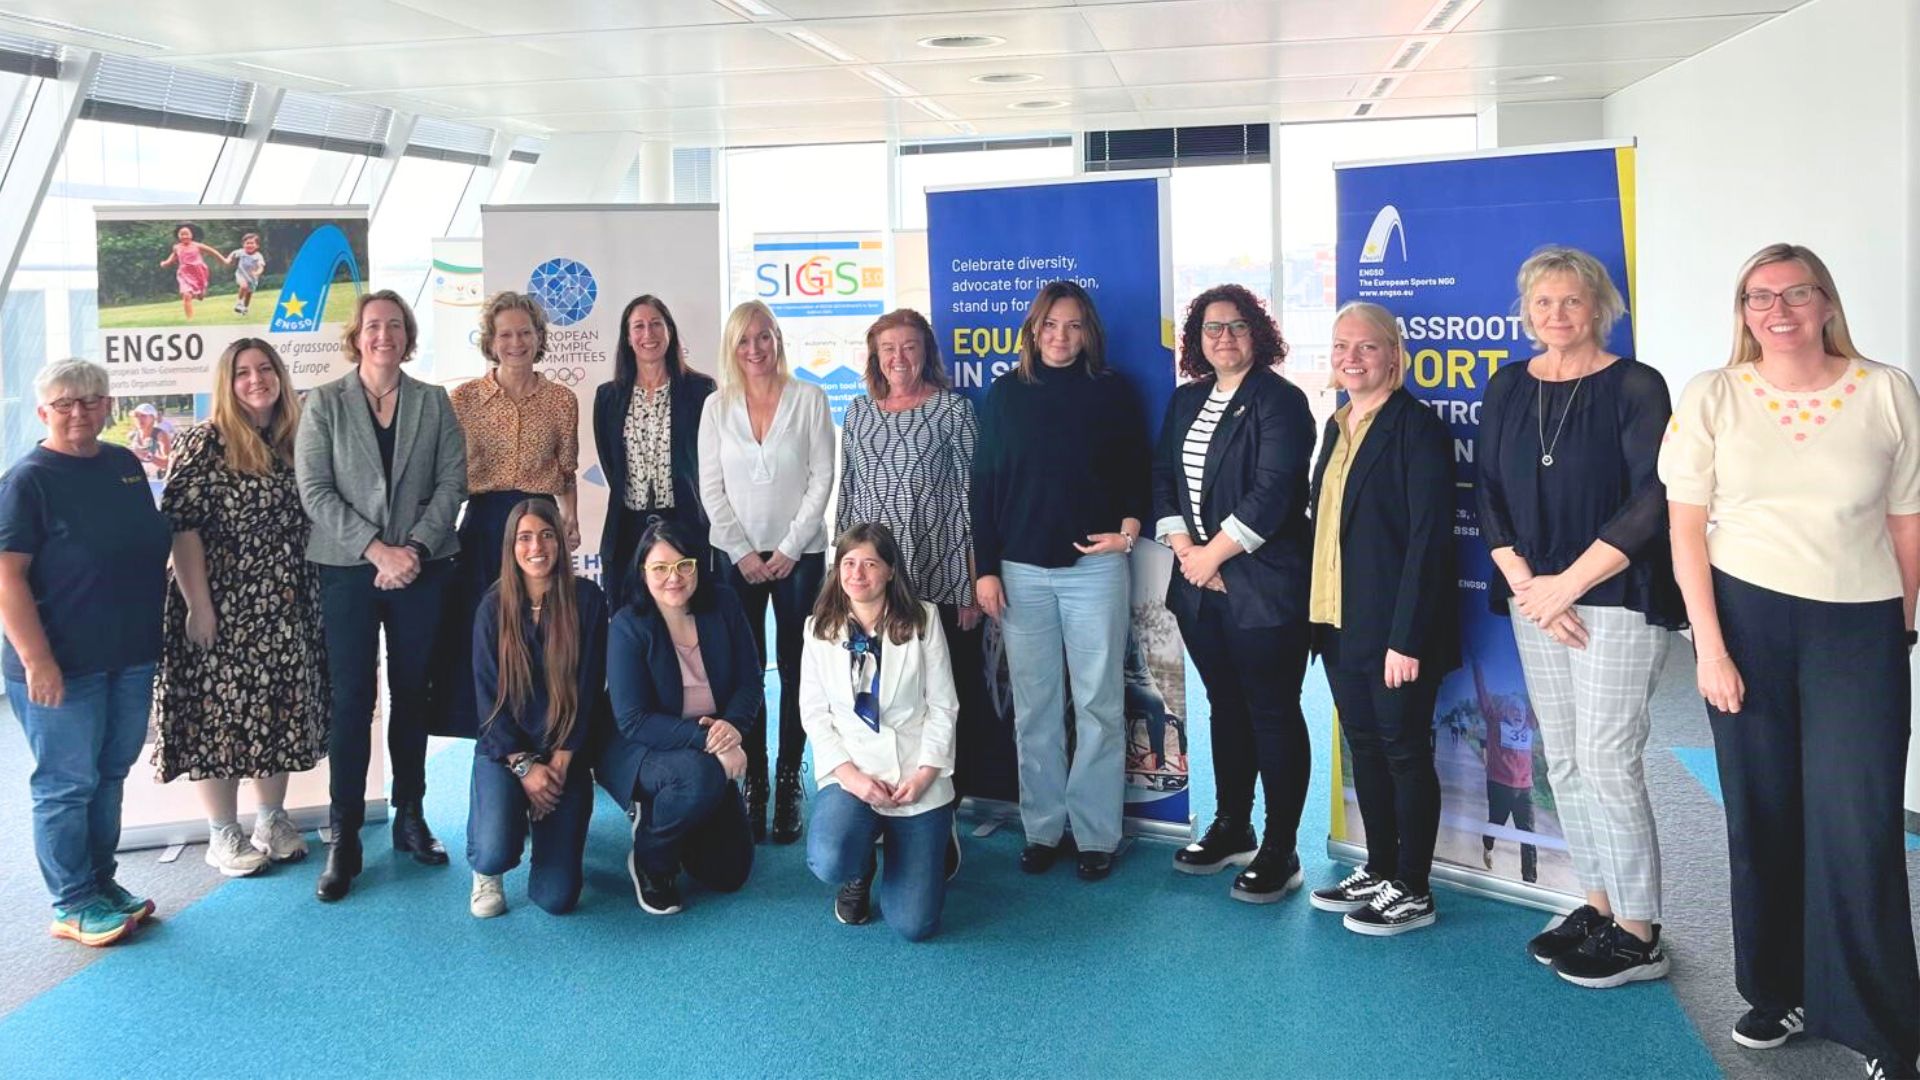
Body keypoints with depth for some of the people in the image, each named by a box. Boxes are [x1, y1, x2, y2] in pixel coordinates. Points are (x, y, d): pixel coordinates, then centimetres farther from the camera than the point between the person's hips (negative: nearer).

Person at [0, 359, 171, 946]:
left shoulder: (125, 464, 9)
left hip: (131, 656, 7)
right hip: (62, 665, -7)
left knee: (111, 775, 16)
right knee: (67, 784, 3)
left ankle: (102, 883, 29)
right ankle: (73, 905, 14)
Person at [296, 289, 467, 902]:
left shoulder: (433, 402, 8)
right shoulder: (324, 403, 3)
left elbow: (452, 480, 2)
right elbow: (315, 491, -4)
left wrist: (415, 546, -11)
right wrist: (378, 550, -13)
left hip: (421, 568, 2)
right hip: (348, 569, -2)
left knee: (412, 695, 9)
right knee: (351, 699, -2)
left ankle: (410, 816, 20)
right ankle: (344, 837, 4)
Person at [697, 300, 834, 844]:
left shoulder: (809, 399, 1)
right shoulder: (717, 407, 6)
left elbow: (821, 478, -2)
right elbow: (711, 487, 4)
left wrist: (790, 549, -8)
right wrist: (743, 552, -5)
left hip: (799, 552, -1)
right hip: (737, 555, 1)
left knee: (796, 671, 0)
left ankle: (788, 783, 8)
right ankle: (753, 784, 7)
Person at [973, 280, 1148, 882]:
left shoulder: (1111, 393, 4)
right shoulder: (1006, 393, 6)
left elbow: (1137, 472, 11)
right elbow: (983, 484, 6)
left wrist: (1130, 528, -7)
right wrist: (985, 569, 2)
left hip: (1093, 567, -1)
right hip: (1021, 570, 1)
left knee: (1097, 704, 1)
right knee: (1033, 707, 6)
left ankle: (1096, 834, 10)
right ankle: (1042, 828, 16)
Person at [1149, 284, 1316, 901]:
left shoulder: (1280, 400, -7)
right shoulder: (1186, 401, 14)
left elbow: (1271, 494, -16)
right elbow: (1163, 477, 9)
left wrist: (1214, 552, -14)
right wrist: (1183, 548, -5)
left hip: (1263, 586, -7)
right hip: (1198, 584, 7)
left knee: (1273, 714, -1)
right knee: (1226, 707, 16)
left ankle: (1280, 851, 8)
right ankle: (1231, 829, 29)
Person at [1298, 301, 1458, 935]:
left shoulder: (1417, 427, -12)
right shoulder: (1338, 426, 14)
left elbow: (1428, 537, -17)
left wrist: (1407, 637, -21)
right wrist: (1319, 611, 10)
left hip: (1394, 630, -8)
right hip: (1339, 622, 8)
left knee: (1405, 751, 2)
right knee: (1364, 746, 15)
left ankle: (1412, 892, 13)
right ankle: (1379, 872, 28)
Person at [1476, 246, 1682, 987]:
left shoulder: (1634, 386, -6)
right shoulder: (1507, 388, 8)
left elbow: (1651, 501, -13)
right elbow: (1489, 496, 6)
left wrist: (1568, 583, -15)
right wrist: (1527, 585, -6)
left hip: (1618, 597, -5)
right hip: (1536, 598, 5)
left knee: (1607, 759, -7)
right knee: (1564, 761, 9)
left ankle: (1639, 935, 4)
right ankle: (1598, 906, 22)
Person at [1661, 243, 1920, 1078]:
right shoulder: (1712, 397, 0)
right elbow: (1686, 529, -1)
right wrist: (1709, 647, -5)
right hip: (1747, 616, 1)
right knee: (1763, 817, 10)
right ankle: (1778, 994, 26)